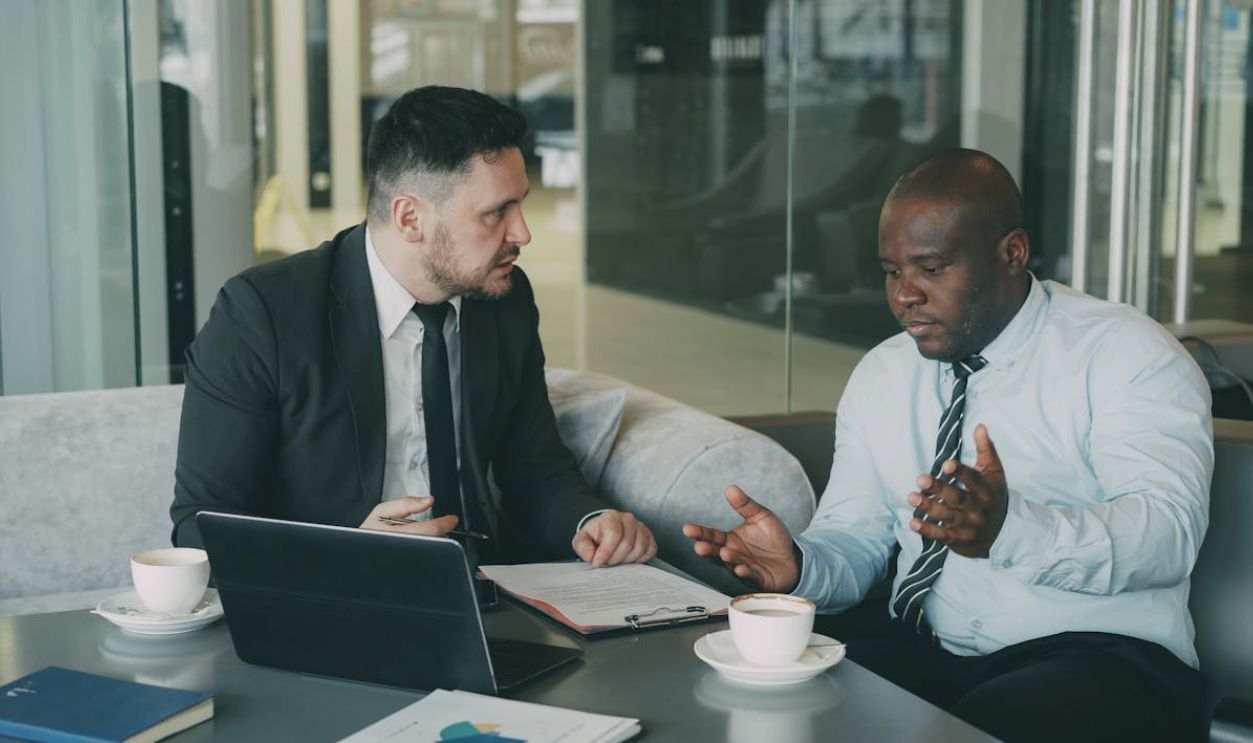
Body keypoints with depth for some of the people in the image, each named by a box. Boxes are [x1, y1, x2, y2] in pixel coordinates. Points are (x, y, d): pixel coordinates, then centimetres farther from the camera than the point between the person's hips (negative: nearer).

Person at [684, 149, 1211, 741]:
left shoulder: (1127, 355, -6)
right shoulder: (880, 375, 12)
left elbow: (1170, 530, -20)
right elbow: (853, 540, 11)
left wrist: (1011, 527, -38)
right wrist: (797, 565, -14)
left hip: (1094, 653, -4)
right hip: (917, 645, 4)